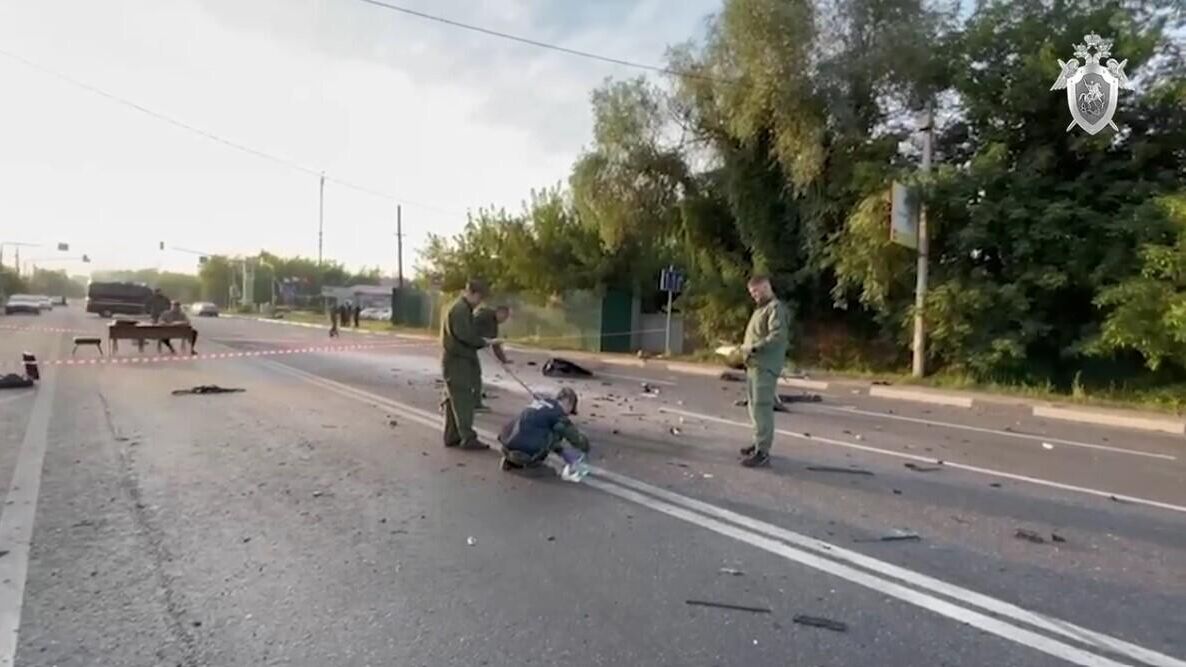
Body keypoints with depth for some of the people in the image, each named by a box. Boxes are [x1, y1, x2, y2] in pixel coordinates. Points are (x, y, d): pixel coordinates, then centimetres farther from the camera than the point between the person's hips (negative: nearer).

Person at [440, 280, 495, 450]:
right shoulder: (460, 309, -15)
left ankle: (452, 437, 19)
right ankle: (468, 438, -5)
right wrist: (484, 342, -17)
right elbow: (465, 335, -25)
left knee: (455, 400, 13)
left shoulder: (462, 308, 19)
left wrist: (482, 341, 7)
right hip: (458, 361, -10)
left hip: (456, 360, 10)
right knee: (463, 400, -8)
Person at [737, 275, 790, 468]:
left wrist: (753, 347, -19)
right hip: (754, 365, 10)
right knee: (755, 407, 15)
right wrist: (747, 348, 10)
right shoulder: (761, 308, 21)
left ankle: (763, 452, -9)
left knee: (762, 408, -11)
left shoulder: (775, 308, -9)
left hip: (765, 367, -10)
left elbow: (778, 336, -21)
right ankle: (760, 443, 26)